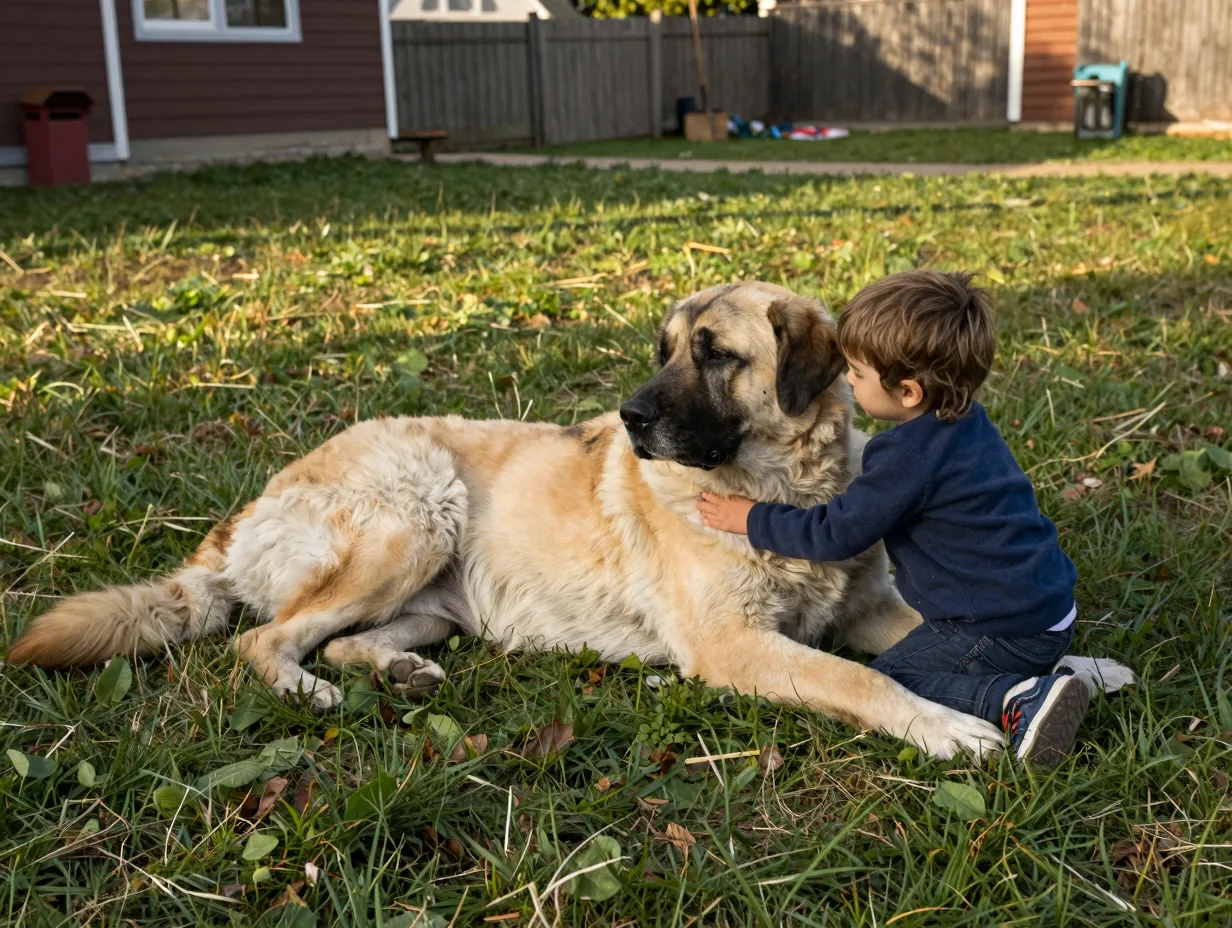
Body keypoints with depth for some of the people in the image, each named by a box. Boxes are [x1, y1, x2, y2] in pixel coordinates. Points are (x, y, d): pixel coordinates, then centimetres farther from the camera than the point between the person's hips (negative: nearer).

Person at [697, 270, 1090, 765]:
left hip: (1004, 629, -10)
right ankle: (1029, 680, 9)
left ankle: (1016, 701, -17)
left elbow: (837, 534, -16)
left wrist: (752, 519, -5)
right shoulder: (969, 422, 6)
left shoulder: (908, 454, -23)